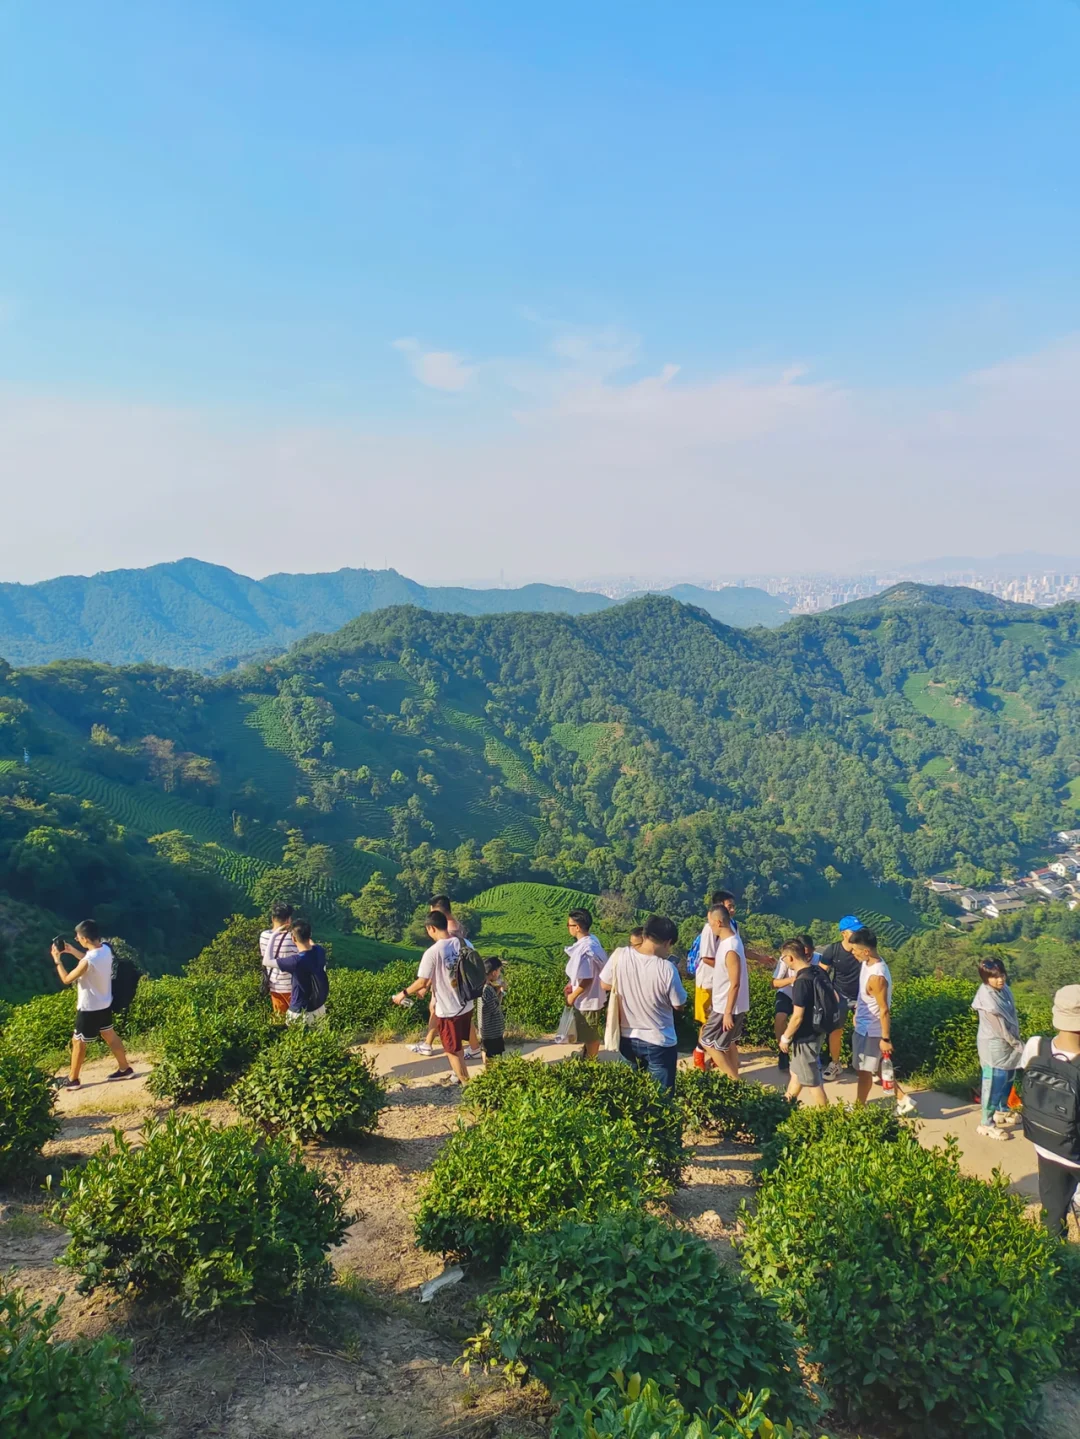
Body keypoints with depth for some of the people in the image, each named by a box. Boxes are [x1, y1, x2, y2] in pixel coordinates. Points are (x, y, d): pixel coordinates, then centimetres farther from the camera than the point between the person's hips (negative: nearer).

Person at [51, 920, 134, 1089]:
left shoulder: (88, 961, -32)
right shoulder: (105, 949, -7)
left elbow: (67, 979, -18)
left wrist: (57, 959, -8)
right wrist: (72, 951, 9)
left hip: (90, 1008, -8)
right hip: (105, 1004, 8)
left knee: (78, 1042, 11)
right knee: (109, 1035, 23)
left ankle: (73, 1080, 25)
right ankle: (125, 1069, 33)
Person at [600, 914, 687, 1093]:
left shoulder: (619, 956, -15)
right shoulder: (667, 968, -24)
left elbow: (605, 984, 2)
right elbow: (678, 1005, -10)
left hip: (626, 1037, 4)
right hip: (659, 1042, -4)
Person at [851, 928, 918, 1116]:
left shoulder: (877, 977, -32)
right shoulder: (867, 963, -4)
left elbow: (884, 1010, -25)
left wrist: (885, 1038, -19)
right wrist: (858, 1010, 24)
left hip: (871, 1031, -9)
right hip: (864, 1026, 9)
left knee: (865, 1070, 10)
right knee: (876, 1067, 21)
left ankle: (858, 1108, 27)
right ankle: (903, 1099, 31)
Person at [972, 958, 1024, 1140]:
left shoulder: (1004, 989, -3)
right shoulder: (987, 998, -27)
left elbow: (1012, 1016, 6)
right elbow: (999, 1027, -22)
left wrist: (1016, 1041, 4)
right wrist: (1018, 1044, -13)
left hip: (1008, 1044, 8)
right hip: (995, 1046, -8)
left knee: (1007, 1080, 24)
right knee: (994, 1084, 0)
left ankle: (1003, 1111, 45)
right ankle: (987, 1124, 11)